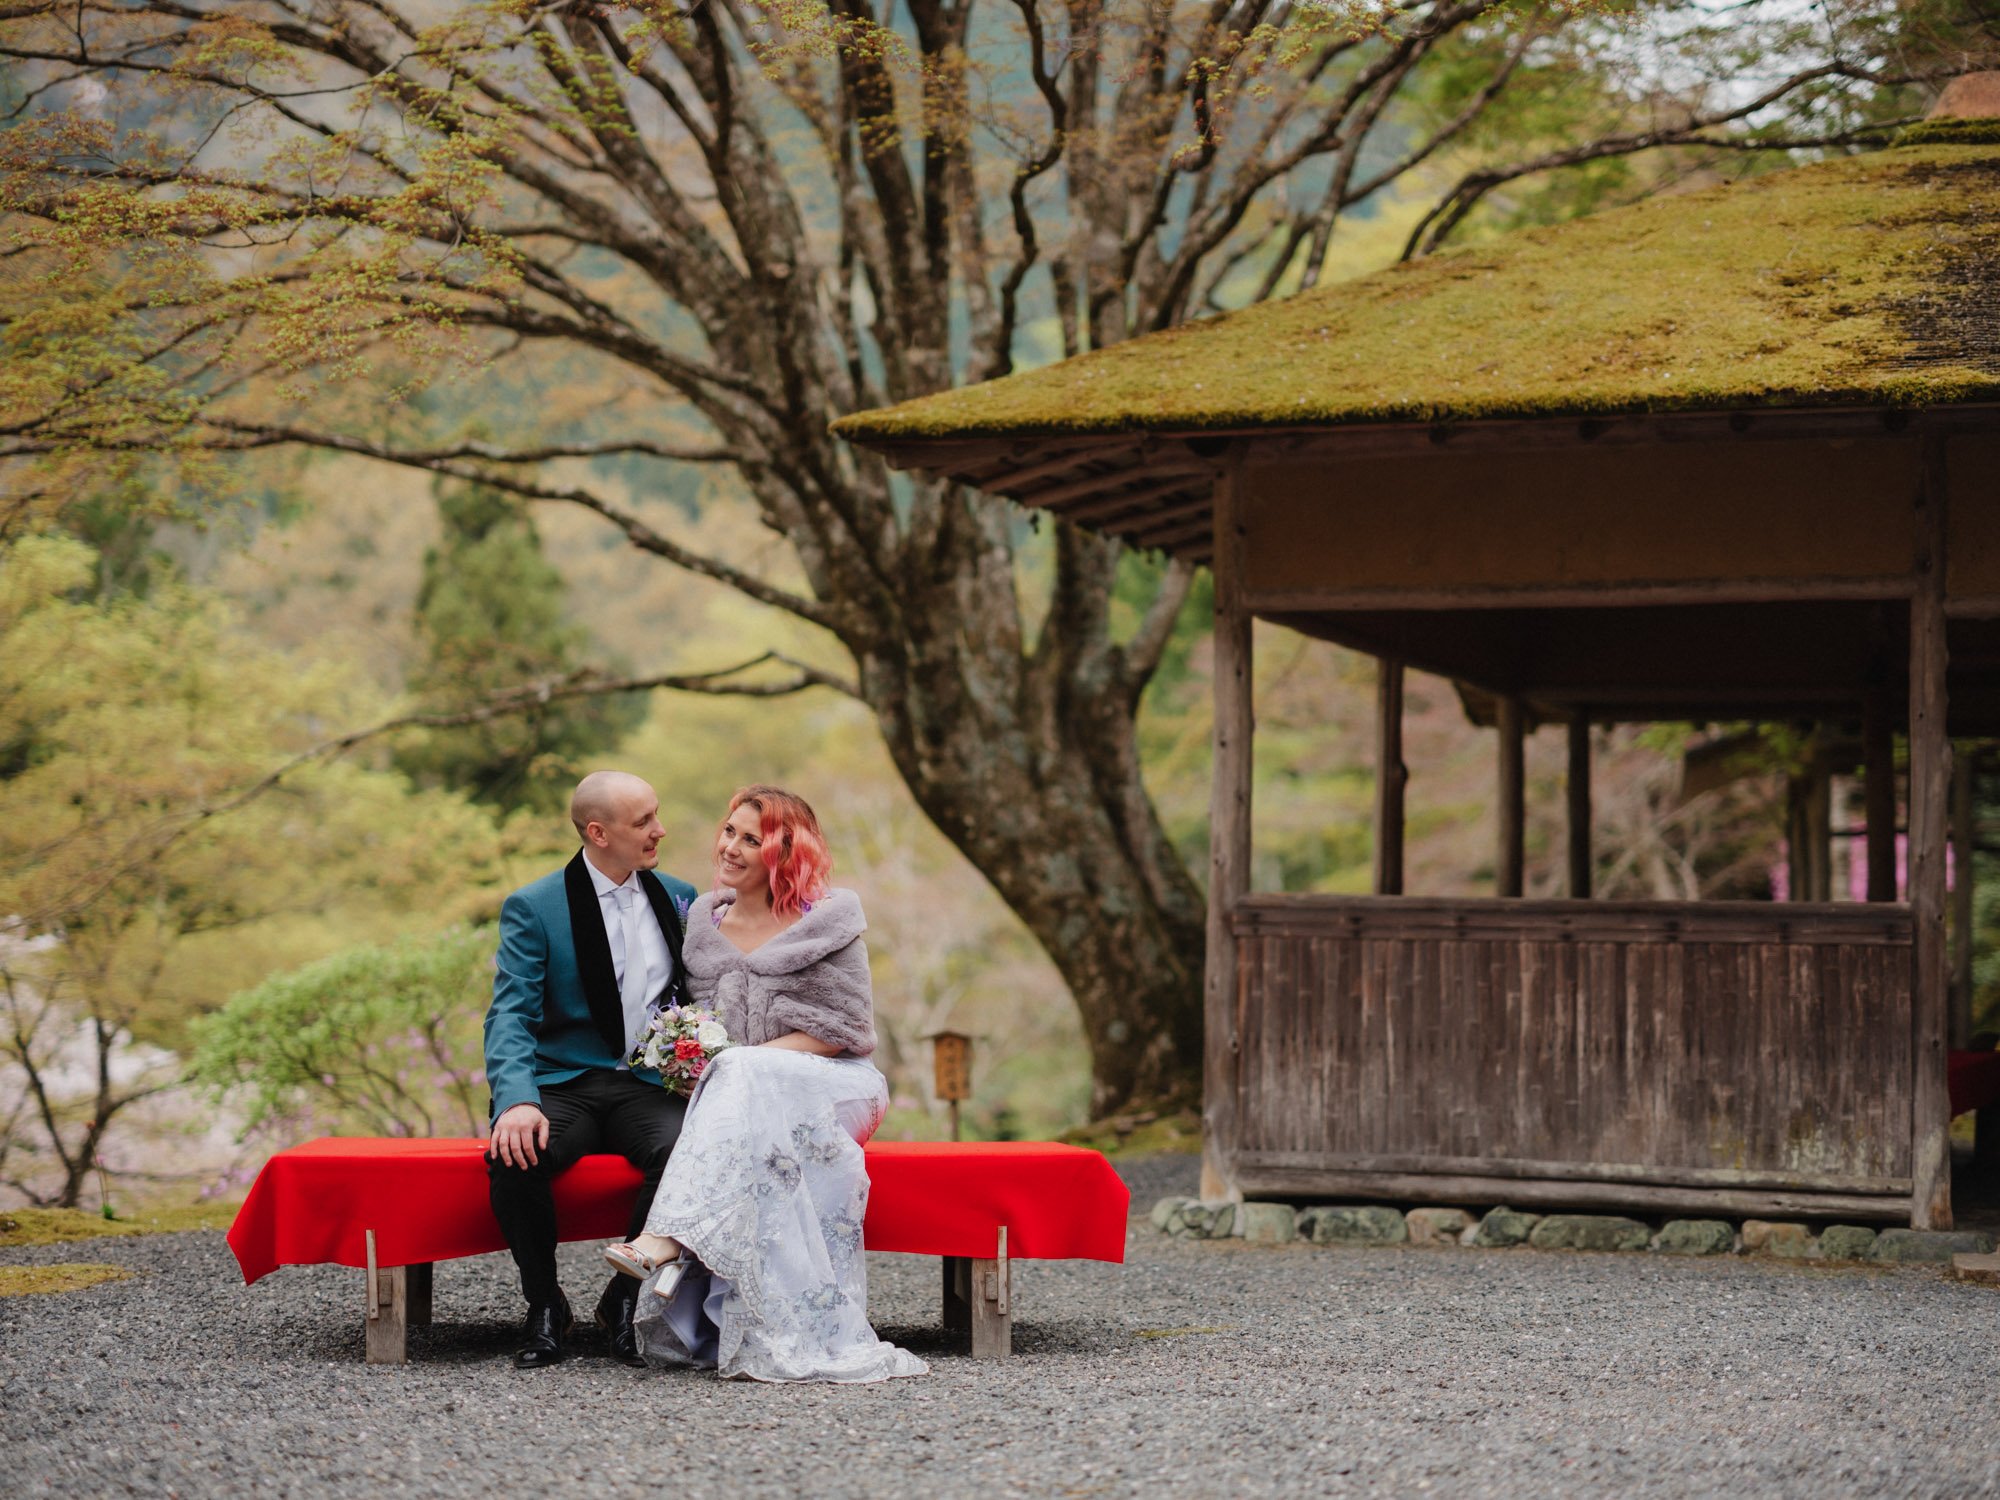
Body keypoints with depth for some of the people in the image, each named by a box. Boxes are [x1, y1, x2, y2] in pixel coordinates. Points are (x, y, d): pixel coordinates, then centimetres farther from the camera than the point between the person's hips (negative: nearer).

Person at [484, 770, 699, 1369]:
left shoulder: (679, 899, 12)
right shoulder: (533, 908, 0)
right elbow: (510, 1015, -11)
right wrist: (517, 1099, -30)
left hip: (650, 1087, 2)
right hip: (564, 1085, -2)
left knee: (686, 1152, -33)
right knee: (514, 1156, -34)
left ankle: (625, 1302, -10)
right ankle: (545, 1308, -9)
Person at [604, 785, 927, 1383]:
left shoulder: (826, 919, 0)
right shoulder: (703, 920, 15)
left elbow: (845, 1026, -7)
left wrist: (743, 1060, -15)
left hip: (831, 1087, -3)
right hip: (735, 1088, 3)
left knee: (746, 1080, -36)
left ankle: (670, 1240, -51)